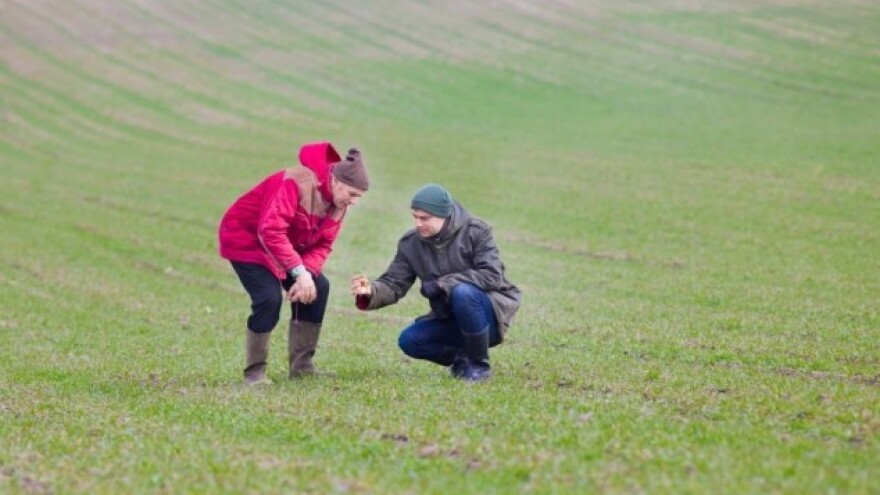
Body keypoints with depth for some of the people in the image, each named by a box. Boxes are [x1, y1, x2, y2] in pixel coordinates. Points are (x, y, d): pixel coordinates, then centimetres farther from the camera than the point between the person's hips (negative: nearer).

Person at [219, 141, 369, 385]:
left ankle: (301, 365, 6)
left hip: (288, 244, 8)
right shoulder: (297, 183, -33)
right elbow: (270, 232, -41)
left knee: (318, 287, -3)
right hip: (244, 237, -8)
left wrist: (308, 273, -25)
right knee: (269, 297, -24)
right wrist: (299, 271, -43)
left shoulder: (339, 201, -6)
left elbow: (323, 244, -5)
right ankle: (254, 372, -9)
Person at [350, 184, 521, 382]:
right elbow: (393, 284, -6)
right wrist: (371, 291, -30)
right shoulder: (411, 243, -2)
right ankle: (462, 357, 7)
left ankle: (479, 365, -17)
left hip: (491, 315, -5)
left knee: (462, 292, -35)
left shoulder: (475, 232, -14)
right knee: (409, 341, -18)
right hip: (450, 320, 5)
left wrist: (441, 284, -26)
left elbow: (492, 276, -24)